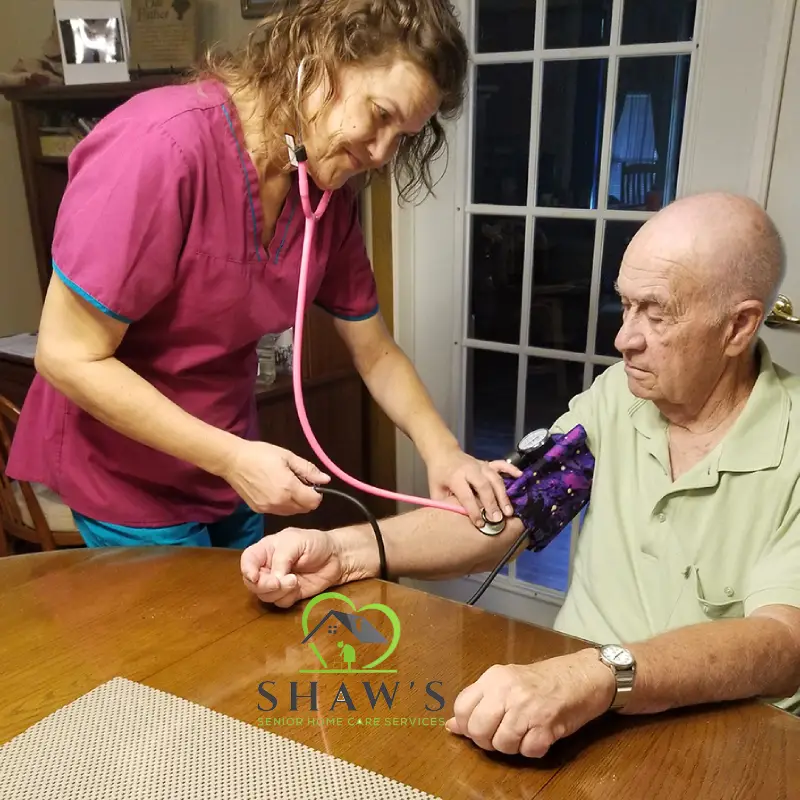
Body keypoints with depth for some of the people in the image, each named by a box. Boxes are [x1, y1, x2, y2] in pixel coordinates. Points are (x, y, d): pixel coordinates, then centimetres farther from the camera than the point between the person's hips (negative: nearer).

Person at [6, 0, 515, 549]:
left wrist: (443, 452, -16)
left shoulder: (331, 190, -7)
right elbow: (69, 358, -25)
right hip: (126, 478, -6)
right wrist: (233, 458, -27)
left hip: (227, 465, 6)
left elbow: (376, 353, -1)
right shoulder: (161, 147, -28)